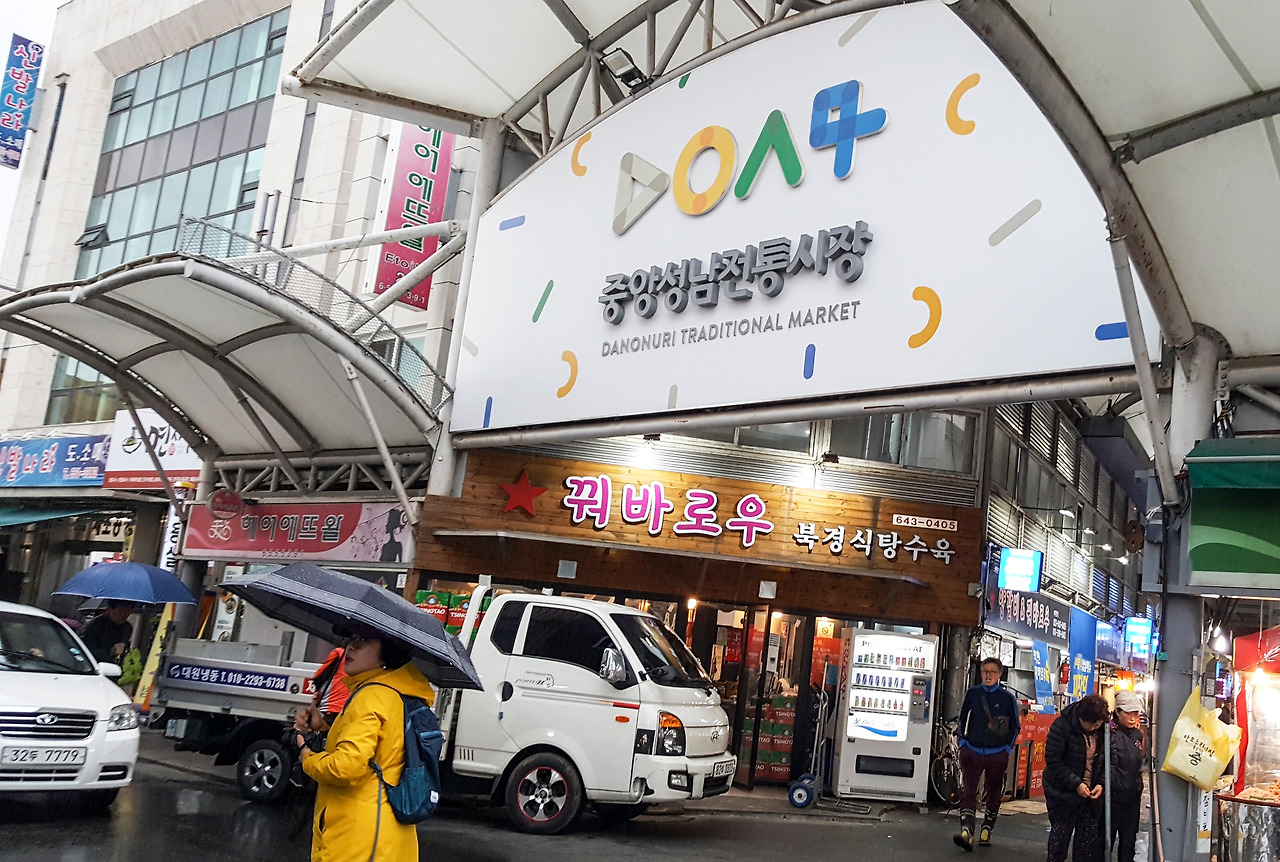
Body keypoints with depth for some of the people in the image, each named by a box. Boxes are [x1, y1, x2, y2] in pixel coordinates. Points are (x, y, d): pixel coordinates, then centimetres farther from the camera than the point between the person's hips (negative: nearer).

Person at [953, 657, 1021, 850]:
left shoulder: (1007, 697, -2)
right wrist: (962, 742, 8)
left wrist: (1007, 749, 2)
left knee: (993, 794, 9)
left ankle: (986, 831, 23)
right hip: (972, 751, 0)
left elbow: (1016, 726, 7)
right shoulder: (973, 693, 2)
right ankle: (966, 831, -19)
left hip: (997, 754, 0)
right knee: (969, 792, -11)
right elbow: (963, 718, 13)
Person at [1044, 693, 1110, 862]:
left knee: (1090, 838, 8)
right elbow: (1053, 760, -18)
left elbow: (1104, 761, 6)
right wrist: (1076, 784, -22)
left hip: (1090, 793, 4)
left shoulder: (1103, 731, -5)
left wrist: (1100, 783, -10)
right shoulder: (1062, 726, -19)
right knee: (1060, 835, 3)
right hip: (1063, 792, -4)